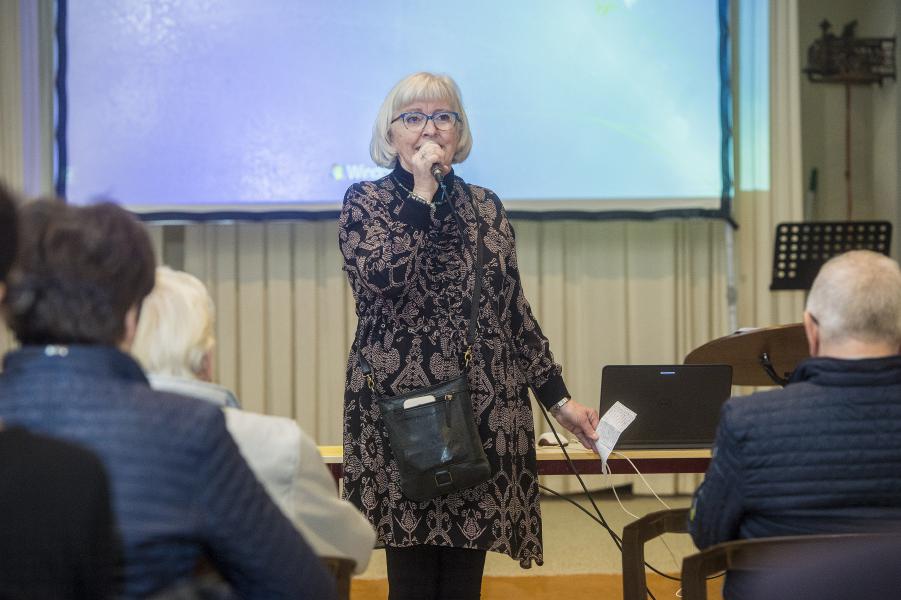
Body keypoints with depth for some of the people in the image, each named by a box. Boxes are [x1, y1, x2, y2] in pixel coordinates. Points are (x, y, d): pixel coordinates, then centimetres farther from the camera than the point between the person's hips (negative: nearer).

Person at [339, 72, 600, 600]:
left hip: (486, 413, 4)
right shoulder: (366, 201, 3)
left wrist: (560, 399, 9)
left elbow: (516, 313, 14)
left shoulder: (486, 207, 14)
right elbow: (380, 280, -17)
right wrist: (422, 193, -13)